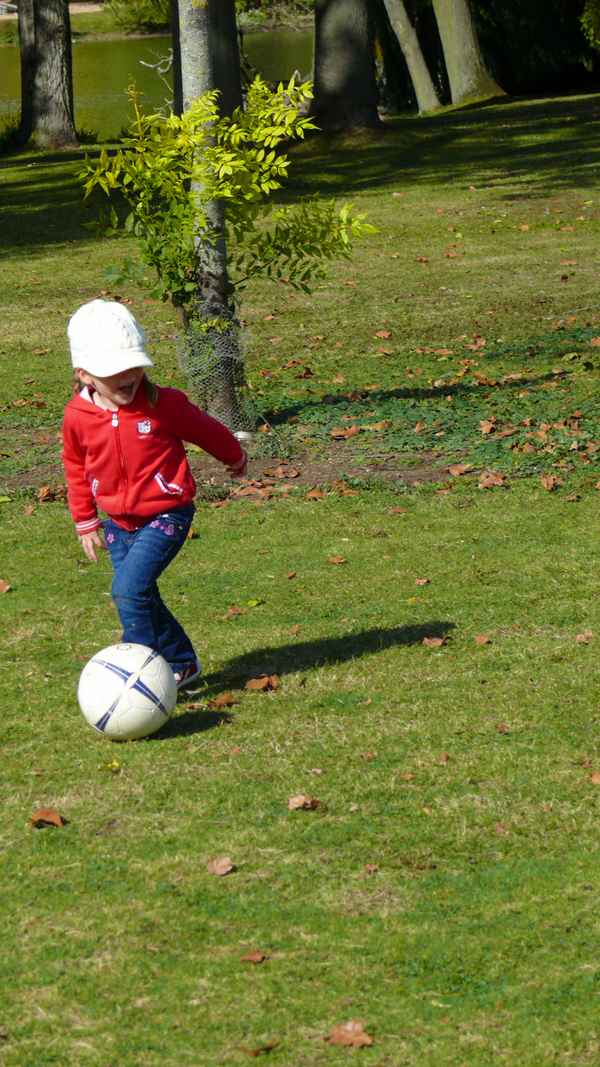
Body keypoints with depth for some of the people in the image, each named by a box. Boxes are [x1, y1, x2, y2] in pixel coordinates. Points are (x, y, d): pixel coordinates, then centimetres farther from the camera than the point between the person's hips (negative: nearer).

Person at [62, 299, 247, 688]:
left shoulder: (164, 404, -15)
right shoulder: (77, 416, -6)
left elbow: (205, 430, 5)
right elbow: (77, 469, 12)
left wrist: (235, 456, 22)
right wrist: (85, 521, 18)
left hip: (166, 514, -5)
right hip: (119, 523, 5)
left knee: (130, 589, -21)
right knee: (141, 598, 10)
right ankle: (182, 662, 29)